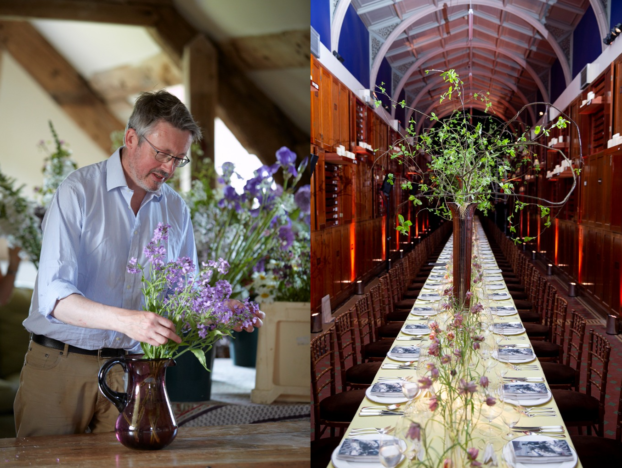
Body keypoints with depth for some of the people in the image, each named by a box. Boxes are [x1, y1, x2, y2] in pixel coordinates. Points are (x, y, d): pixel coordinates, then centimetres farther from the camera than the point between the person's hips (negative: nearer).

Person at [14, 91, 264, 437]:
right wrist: (126, 320, -35)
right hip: (60, 364, -3)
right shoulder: (79, 192, -10)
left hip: (127, 367, 4)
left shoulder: (176, 209, 6)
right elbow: (53, 296, -20)